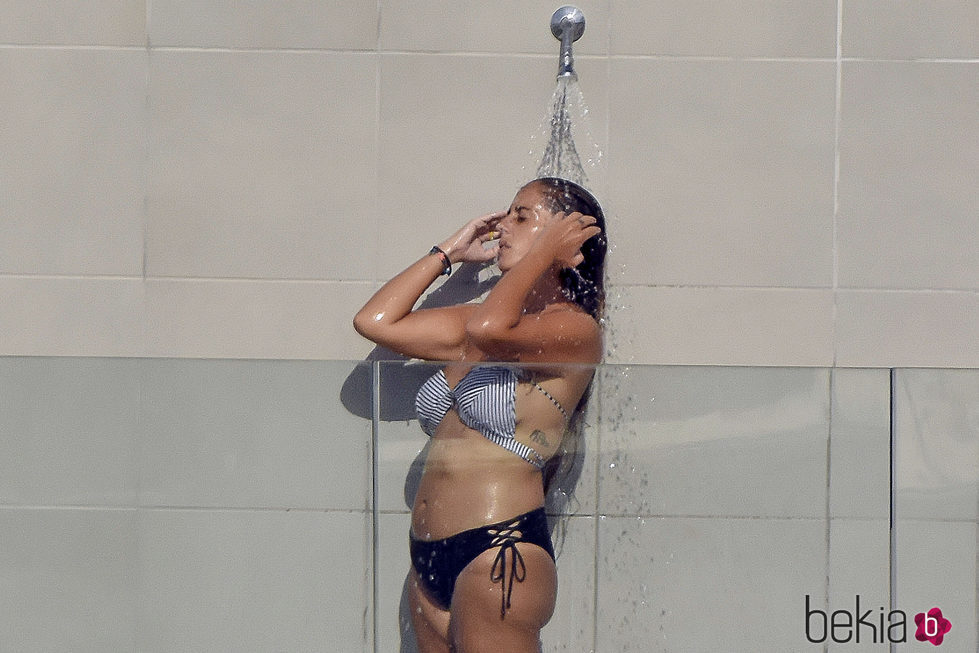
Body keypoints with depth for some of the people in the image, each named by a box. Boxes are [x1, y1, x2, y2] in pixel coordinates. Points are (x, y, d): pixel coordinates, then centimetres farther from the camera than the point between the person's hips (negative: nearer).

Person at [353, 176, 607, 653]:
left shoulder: (576, 330, -7)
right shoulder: (470, 322, 17)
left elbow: (486, 330, -24)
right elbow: (374, 321, 18)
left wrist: (544, 253, -10)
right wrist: (449, 252, 19)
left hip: (499, 552, -8)